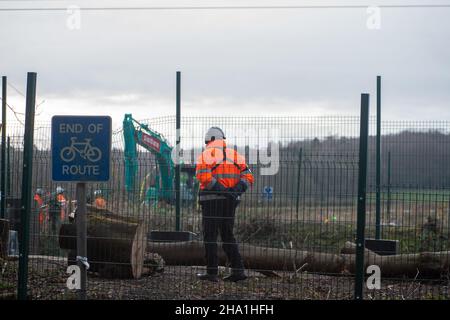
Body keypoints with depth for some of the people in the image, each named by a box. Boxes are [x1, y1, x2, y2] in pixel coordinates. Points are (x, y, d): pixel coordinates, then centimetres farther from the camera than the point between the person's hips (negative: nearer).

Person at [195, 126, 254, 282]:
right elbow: (248, 177, 2)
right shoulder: (235, 155, 12)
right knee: (228, 236, 13)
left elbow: (204, 176, -18)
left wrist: (221, 189, -20)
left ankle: (212, 272, 1)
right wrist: (236, 190, -9)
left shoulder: (206, 155, -2)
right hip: (230, 202, 5)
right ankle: (238, 270, 7)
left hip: (211, 200, -5)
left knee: (210, 236, 2)